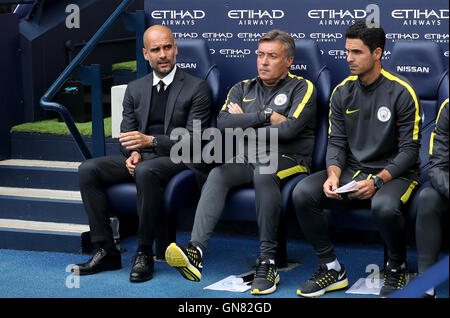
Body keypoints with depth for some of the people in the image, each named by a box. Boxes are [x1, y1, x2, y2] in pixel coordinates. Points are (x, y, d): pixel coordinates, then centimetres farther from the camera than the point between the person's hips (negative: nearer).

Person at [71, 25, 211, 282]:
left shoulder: (197, 88, -1)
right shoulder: (135, 89, 16)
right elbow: (127, 132, 15)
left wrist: (150, 141, -22)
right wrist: (132, 153, -10)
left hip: (175, 159, -6)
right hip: (140, 158, 6)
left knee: (146, 171, -39)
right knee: (88, 170, -17)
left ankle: (145, 253, -28)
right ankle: (107, 251, -16)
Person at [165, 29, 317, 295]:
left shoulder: (302, 88, 5)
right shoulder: (243, 89, 19)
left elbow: (289, 129, -11)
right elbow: (224, 122, 1)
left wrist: (244, 126, -1)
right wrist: (266, 117, -6)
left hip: (287, 159, -4)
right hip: (247, 160, 4)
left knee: (264, 173, -38)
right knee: (217, 174, -27)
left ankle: (268, 262, -36)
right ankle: (195, 252, -44)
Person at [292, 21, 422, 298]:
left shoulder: (401, 92, -9)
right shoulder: (343, 92, 6)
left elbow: (410, 149, -10)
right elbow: (336, 142, 6)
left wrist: (377, 181, -23)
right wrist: (333, 175, -16)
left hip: (394, 173, -5)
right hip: (352, 171, 5)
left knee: (384, 205, -39)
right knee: (303, 193, -20)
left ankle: (397, 269, -7)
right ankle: (332, 269, -7)